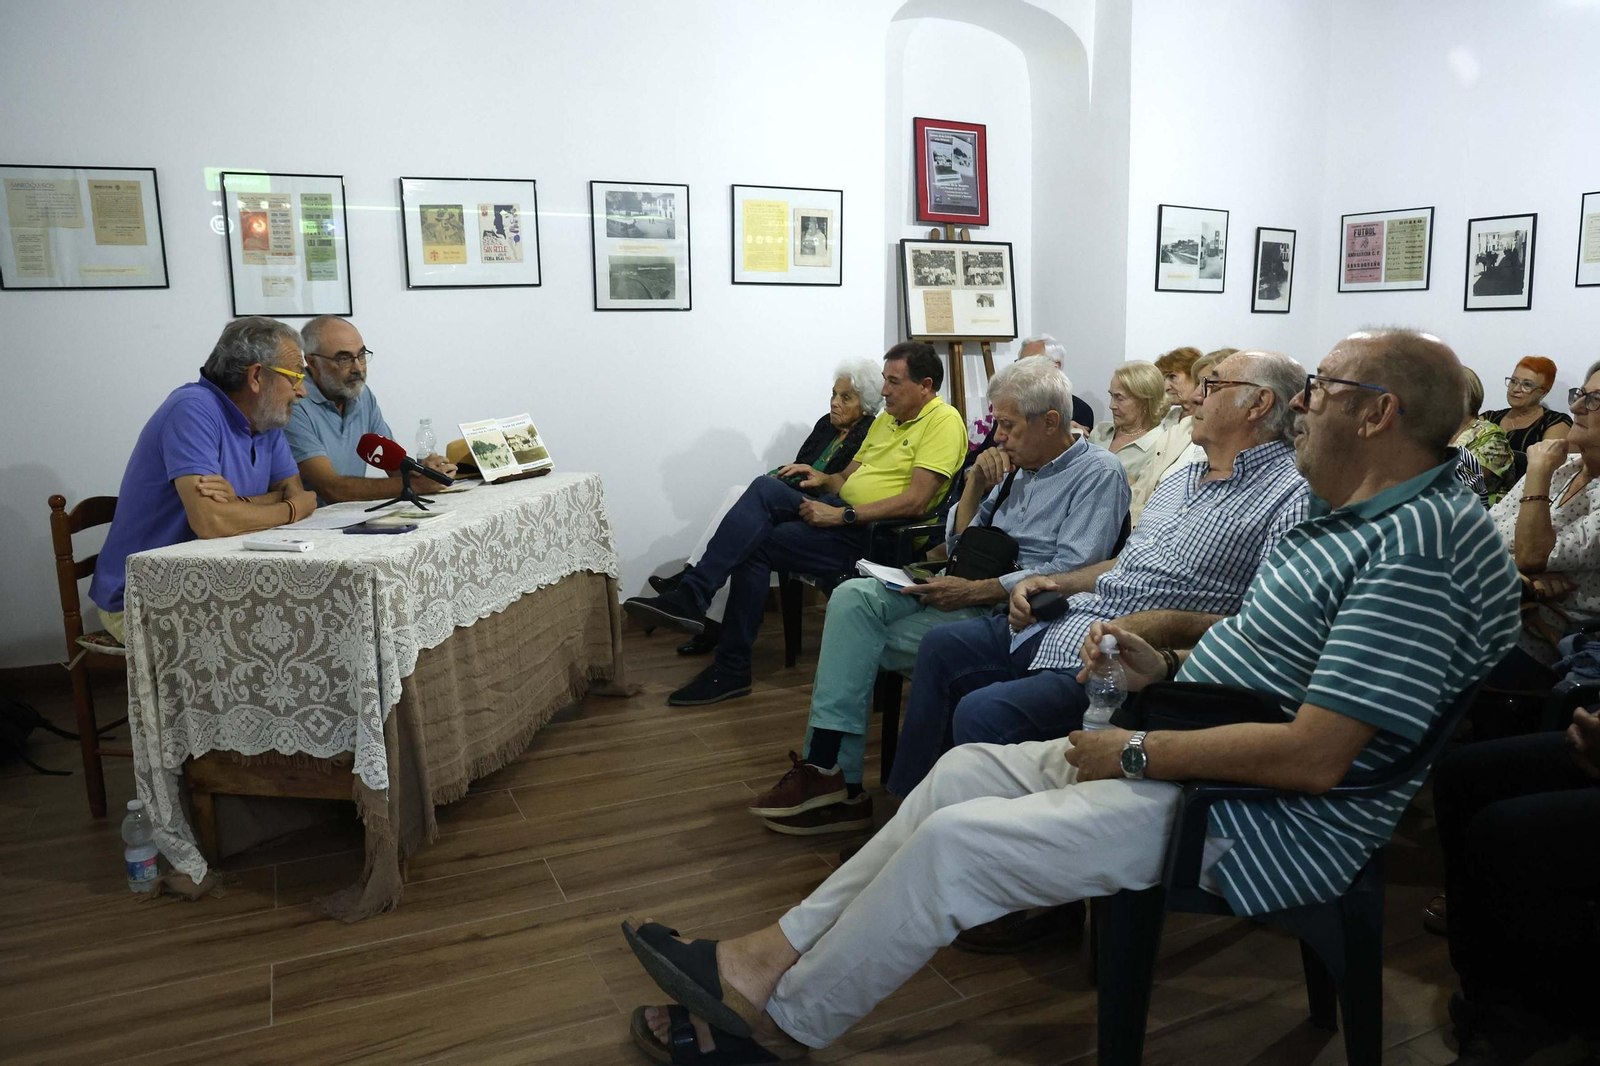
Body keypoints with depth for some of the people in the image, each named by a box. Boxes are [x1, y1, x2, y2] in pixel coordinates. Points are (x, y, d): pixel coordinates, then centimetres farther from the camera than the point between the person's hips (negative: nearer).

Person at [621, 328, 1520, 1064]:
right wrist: (1169, 667, 3)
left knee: (955, 839, -16)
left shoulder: (1421, 548, -23)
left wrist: (1139, 753, -18)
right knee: (966, 769, 5)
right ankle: (777, 954, 10)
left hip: (1257, 825, -10)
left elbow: (1312, 757, -28)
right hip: (1194, 754, 10)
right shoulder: (1358, 513, 11)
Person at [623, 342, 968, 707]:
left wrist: (842, 515, -19)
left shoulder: (943, 421, -7)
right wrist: (824, 479, 2)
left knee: (756, 544, -19)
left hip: (873, 531, -8)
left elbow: (916, 502, -19)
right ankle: (689, 598, -26)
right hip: (842, 513, 8)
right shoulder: (886, 418, 22)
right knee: (765, 487, -19)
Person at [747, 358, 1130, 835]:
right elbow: (958, 543, 21)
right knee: (853, 597, -16)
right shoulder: (1016, 467, 19)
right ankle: (826, 766, -20)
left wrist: (974, 591, -21)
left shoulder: (1099, 473, -5)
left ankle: (834, 772, -10)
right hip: (968, 588, 8)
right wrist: (975, 484, 5)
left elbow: (1070, 572, -17)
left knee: (868, 645, -20)